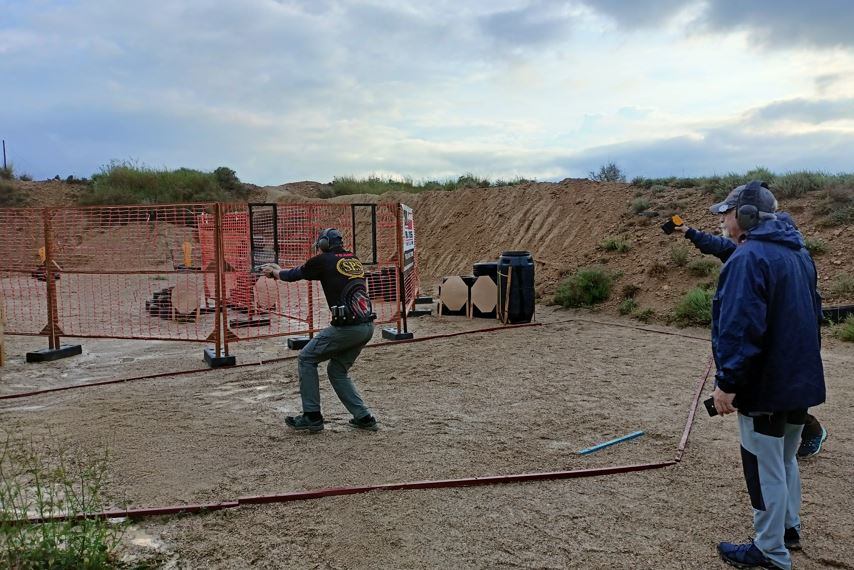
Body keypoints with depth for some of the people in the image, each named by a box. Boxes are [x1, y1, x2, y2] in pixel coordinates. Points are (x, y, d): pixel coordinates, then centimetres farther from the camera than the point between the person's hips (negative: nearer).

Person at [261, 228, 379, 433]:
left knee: (307, 359, 11)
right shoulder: (353, 260, 19)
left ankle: (312, 417, 12)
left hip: (347, 327, -7)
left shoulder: (324, 260, -1)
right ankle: (364, 418, 16)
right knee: (337, 370, 22)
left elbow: (293, 275, 13)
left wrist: (273, 271, 35)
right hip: (367, 326, 7)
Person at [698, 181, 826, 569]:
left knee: (766, 469, 3)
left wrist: (727, 382, -23)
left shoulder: (748, 257, -20)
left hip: (765, 385, -9)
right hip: (801, 380, 10)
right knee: (785, 460, 24)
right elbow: (812, 313, 19)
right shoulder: (799, 253, 11)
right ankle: (789, 528, 39)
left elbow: (739, 327, -26)